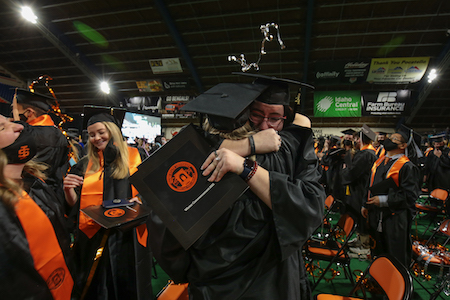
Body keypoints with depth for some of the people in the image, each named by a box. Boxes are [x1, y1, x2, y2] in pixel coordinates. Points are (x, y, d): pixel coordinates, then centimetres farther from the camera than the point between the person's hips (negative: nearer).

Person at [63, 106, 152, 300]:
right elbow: (75, 204, 8)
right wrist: (68, 190, -11)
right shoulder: (85, 165, 8)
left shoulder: (135, 157, 0)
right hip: (94, 239, 3)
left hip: (129, 237, -2)